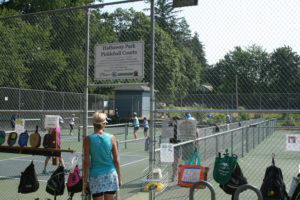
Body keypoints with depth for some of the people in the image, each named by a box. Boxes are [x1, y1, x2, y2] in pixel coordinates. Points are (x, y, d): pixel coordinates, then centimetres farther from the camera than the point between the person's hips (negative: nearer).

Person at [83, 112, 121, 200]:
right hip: (111, 174, 2)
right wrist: (119, 178, 11)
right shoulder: (111, 138, -2)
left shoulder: (88, 139, -6)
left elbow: (86, 162, -6)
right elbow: (116, 160, 1)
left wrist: (85, 181, 2)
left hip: (96, 175, -1)